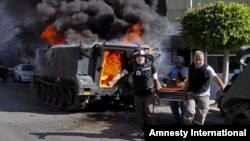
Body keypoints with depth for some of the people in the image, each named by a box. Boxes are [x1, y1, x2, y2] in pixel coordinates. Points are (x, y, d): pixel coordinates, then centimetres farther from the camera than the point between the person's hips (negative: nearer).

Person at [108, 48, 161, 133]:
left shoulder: (150, 65, -6)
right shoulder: (132, 66, -4)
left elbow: (155, 79, 1)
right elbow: (121, 74, -14)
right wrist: (112, 81, -31)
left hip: (149, 94, -2)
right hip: (138, 95, 3)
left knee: (149, 112, -16)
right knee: (140, 115, 8)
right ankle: (145, 131, 26)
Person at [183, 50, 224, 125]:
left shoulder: (207, 68, -9)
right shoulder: (190, 68, 4)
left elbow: (215, 77, -25)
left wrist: (222, 88, -39)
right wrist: (184, 93, 10)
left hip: (203, 95, -2)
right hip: (191, 94, 2)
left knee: (200, 116, 1)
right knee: (189, 111, -18)